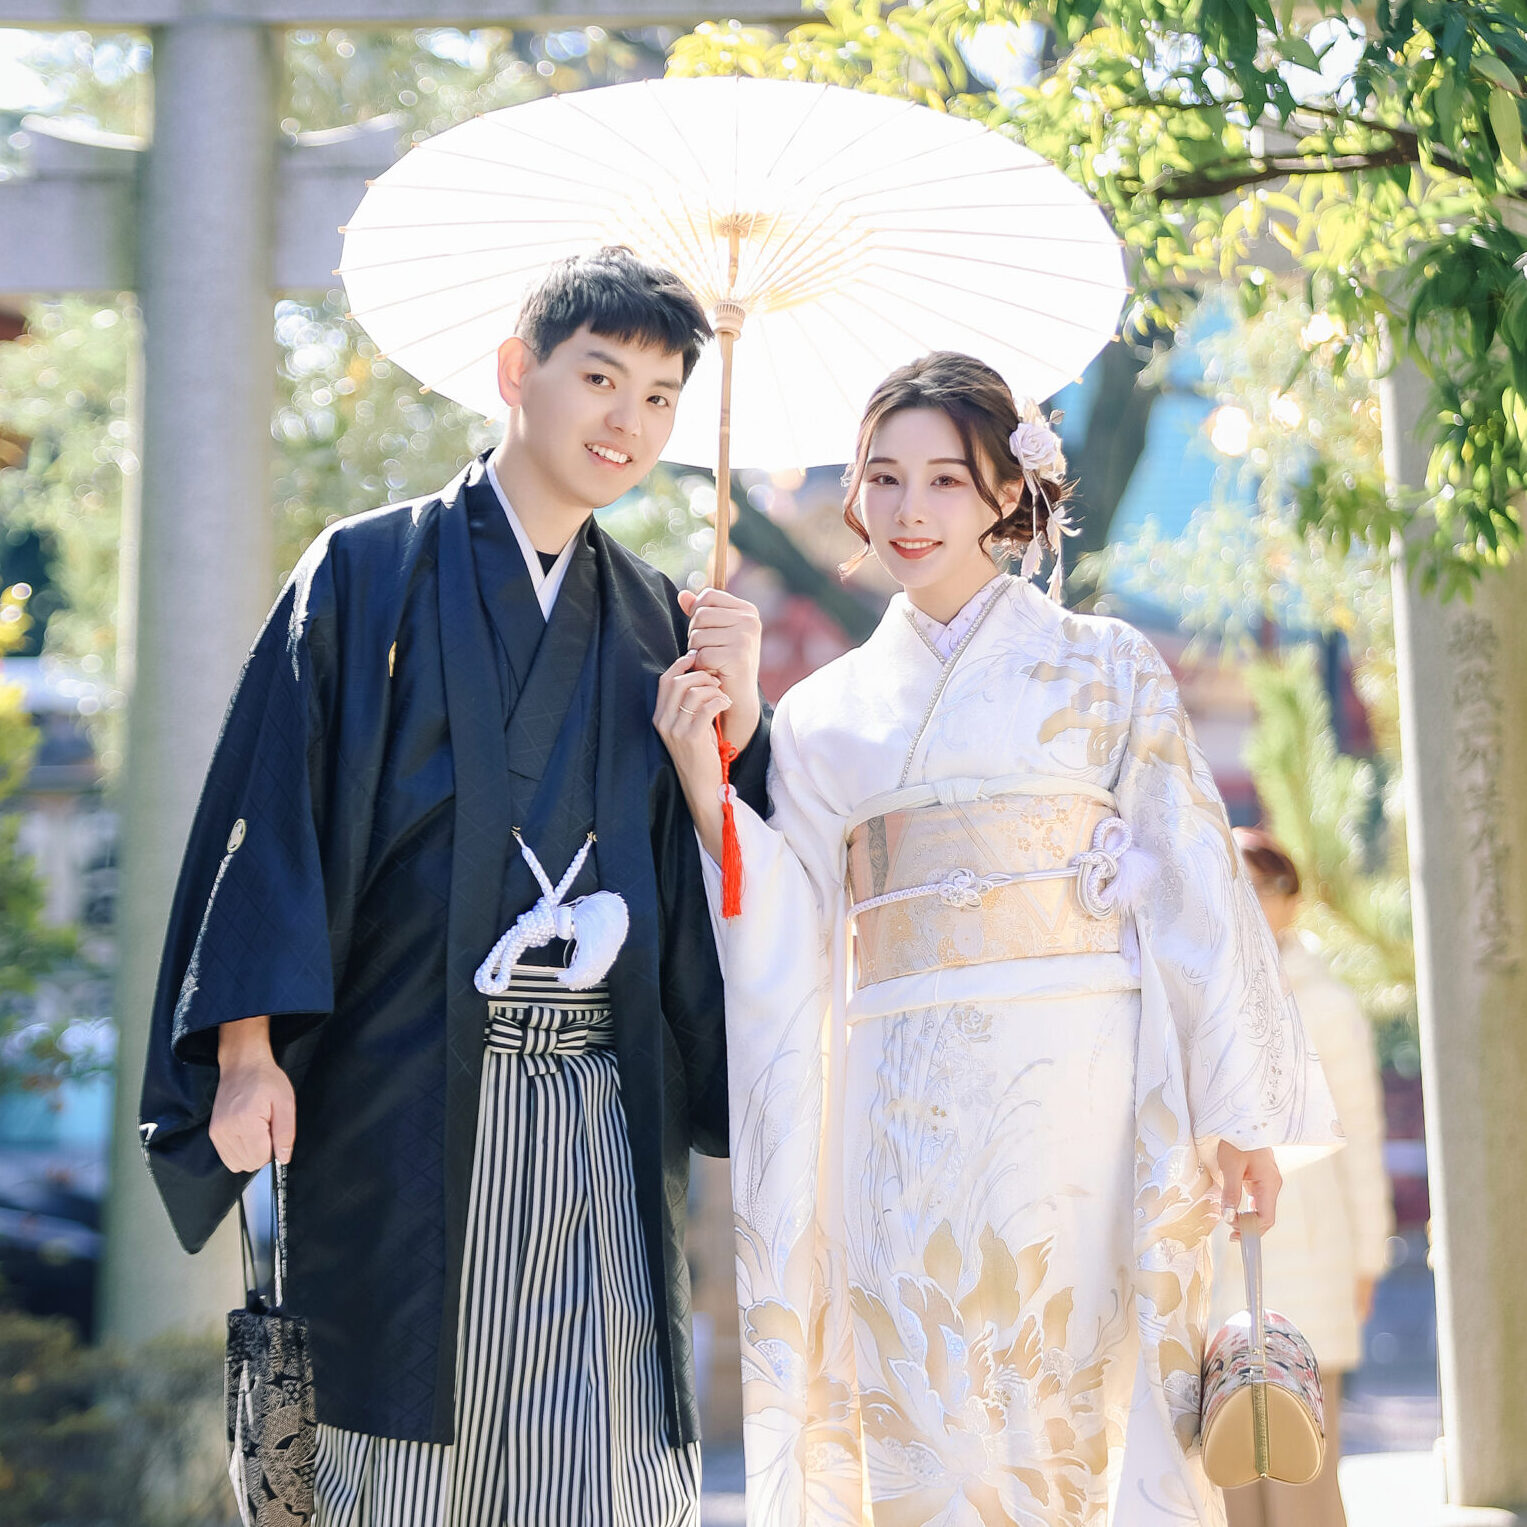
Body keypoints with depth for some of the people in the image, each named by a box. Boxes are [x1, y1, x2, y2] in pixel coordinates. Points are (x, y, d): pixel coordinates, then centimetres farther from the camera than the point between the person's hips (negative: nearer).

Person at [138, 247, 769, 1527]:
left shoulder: (655, 625, 16)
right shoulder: (369, 575, 5)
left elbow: (706, 875, 12)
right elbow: (269, 808, -2)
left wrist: (736, 717, -4)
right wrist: (249, 1046, -10)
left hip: (597, 1120, 3)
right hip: (402, 1103, -3)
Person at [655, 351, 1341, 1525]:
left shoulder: (1105, 669, 7)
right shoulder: (824, 712, 14)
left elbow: (1190, 886, 2)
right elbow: (793, 936, 7)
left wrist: (1238, 1111, -4)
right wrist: (706, 790, -6)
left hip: (1074, 1087, -2)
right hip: (903, 1109, 2)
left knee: (1085, 1400, -3)